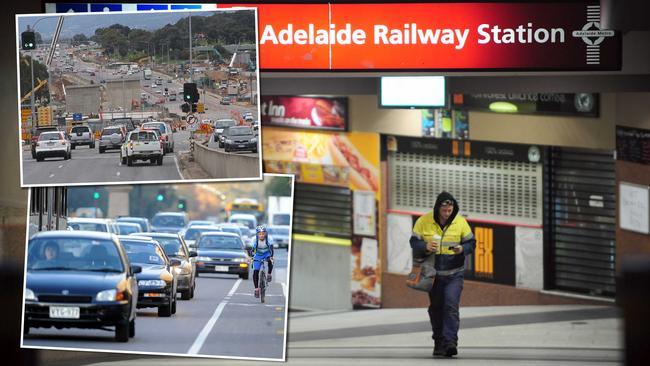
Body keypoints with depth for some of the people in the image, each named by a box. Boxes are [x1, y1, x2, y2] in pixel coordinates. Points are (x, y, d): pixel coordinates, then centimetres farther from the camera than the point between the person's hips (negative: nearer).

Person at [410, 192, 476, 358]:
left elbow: (471, 243, 3)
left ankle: (450, 342, -20)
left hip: (454, 274, -2)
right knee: (436, 309, 10)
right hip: (433, 274, 2)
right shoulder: (423, 221, -4)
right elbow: (414, 243, 0)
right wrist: (425, 247, -21)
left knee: (451, 306, -16)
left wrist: (462, 249, -20)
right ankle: (439, 343, 23)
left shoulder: (460, 222, -4)